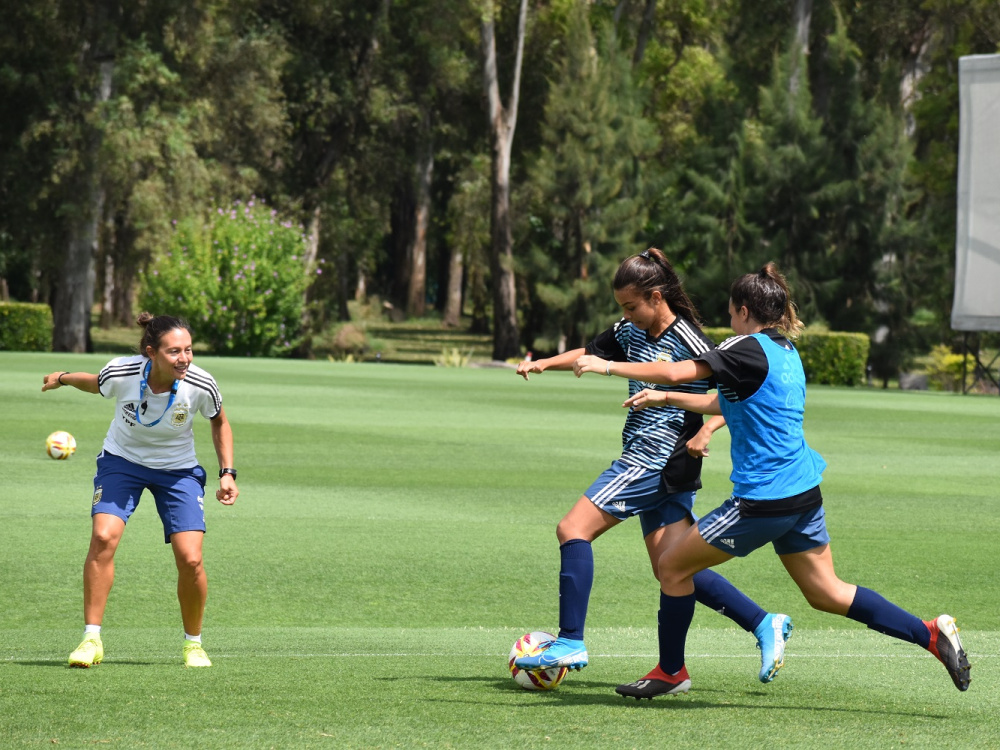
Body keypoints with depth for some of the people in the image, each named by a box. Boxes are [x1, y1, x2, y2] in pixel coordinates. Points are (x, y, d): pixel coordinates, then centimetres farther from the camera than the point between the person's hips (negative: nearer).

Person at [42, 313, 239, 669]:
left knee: (190, 559, -13)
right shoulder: (121, 373, -26)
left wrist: (227, 473, -6)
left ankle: (193, 642, 12)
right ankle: (91, 638, -12)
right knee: (103, 536, -23)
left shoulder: (201, 386, -25)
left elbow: (219, 422, -1)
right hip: (122, 461, 0)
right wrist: (63, 378, 19)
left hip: (179, 470, 0)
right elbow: (96, 384, 1)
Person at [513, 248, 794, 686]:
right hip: (651, 463, 9)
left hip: (658, 462, -9)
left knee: (573, 529, -10)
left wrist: (706, 431, -25)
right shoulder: (632, 332, 11)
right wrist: (544, 363, 12)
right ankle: (765, 626, 8)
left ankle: (570, 642, -11)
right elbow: (592, 353, 26)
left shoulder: (686, 341, -13)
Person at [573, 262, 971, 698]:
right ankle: (932, 634, 6)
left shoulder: (750, 349, -12)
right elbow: (726, 404, 26)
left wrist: (608, 366, -8)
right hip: (803, 491, 9)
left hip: (763, 499, -9)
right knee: (825, 593, 14)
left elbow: (676, 372, -18)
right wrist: (664, 398, 28)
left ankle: (671, 672, 16)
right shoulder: (786, 352, 14)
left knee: (673, 567, 5)